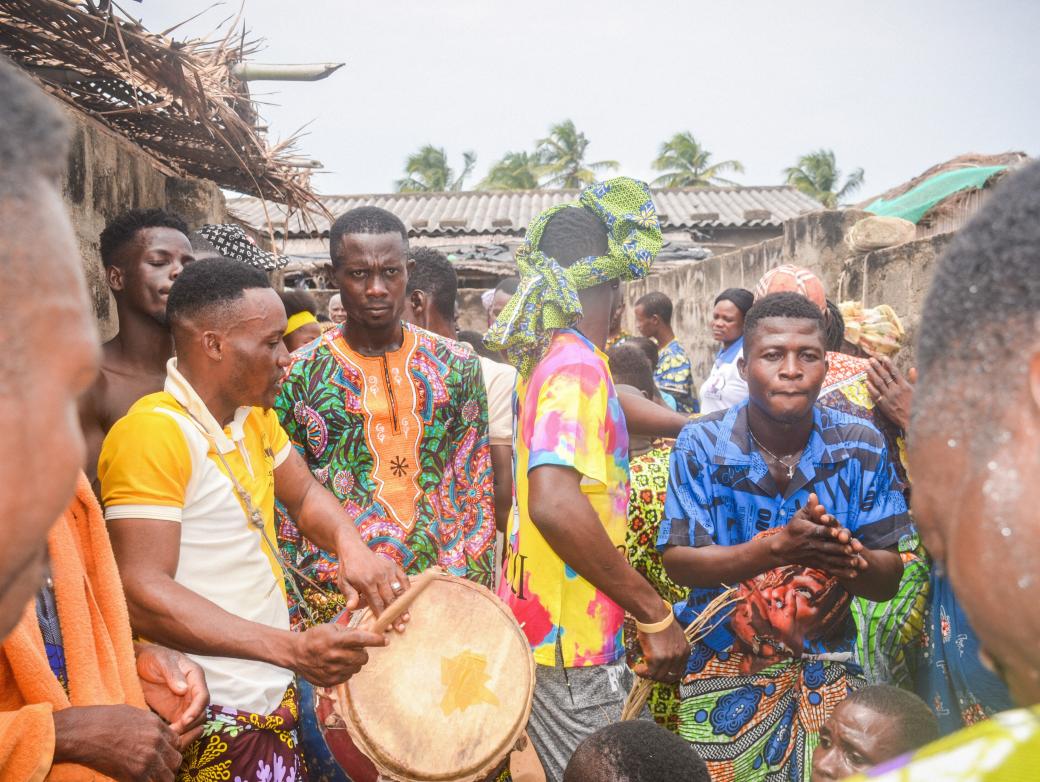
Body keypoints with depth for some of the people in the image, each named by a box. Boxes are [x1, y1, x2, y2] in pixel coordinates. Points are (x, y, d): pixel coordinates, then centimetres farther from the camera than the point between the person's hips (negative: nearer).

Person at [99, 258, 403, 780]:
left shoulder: (254, 414, 5)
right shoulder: (154, 432, -21)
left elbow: (304, 495, 13)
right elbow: (141, 595, -26)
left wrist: (351, 547, -11)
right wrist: (293, 648, -34)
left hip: (275, 692, 8)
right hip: (213, 718, -8)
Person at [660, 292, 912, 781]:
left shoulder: (861, 446, -8)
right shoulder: (702, 444, -12)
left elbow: (887, 581, -7)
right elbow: (678, 562, -17)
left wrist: (847, 555, -31)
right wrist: (780, 545, -32)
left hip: (827, 674, 2)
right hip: (723, 673, -1)